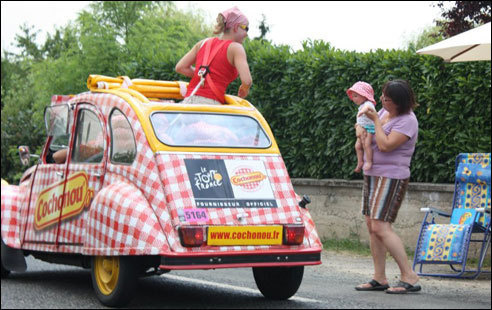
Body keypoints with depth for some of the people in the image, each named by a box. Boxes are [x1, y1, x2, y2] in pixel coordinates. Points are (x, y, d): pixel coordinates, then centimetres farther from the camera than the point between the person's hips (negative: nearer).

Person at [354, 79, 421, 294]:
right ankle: (379, 279, 14)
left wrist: (376, 121, -16)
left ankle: (409, 278, -12)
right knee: (372, 225, 8)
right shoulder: (384, 111, 9)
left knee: (380, 227, -16)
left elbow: (385, 145, -26)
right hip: (372, 175, 9)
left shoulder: (407, 121, -16)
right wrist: (361, 128, 5)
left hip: (391, 177, -9)